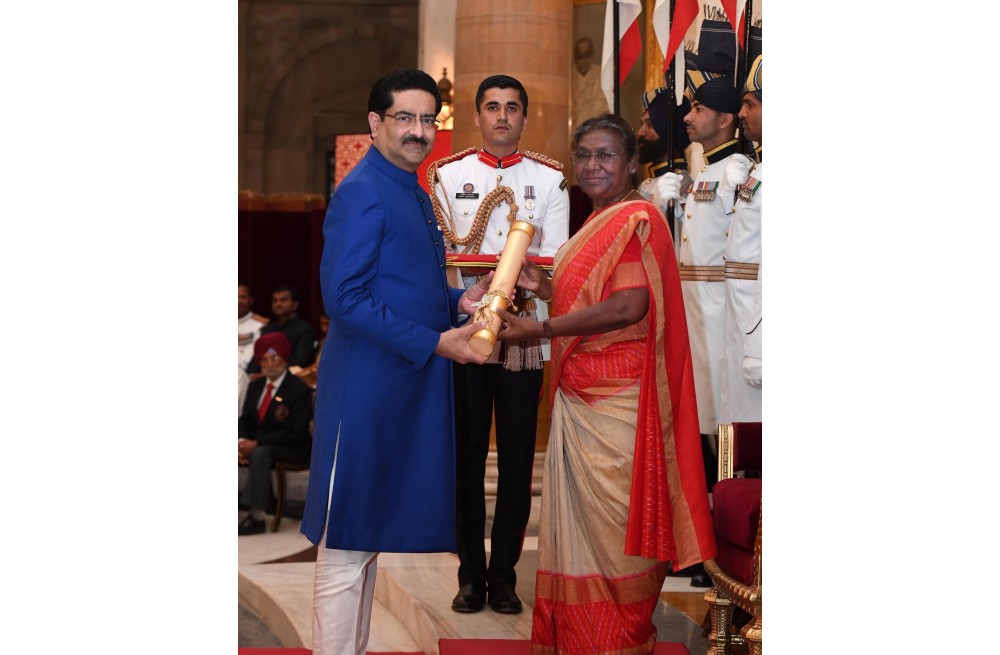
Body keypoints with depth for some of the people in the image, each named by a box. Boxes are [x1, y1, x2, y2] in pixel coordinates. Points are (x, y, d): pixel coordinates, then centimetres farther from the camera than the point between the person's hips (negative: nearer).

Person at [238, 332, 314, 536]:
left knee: (261, 453, -37)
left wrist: (256, 443, -23)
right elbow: (245, 420, 13)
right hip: (255, 444, 7)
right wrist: (242, 441, -12)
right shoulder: (255, 386, 12)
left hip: (290, 450, -7)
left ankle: (257, 517, -39)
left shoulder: (299, 390, -11)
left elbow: (294, 433, -18)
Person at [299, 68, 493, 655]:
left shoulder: (414, 193, 17)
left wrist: (459, 302, 6)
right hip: (367, 385, -10)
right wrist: (435, 342, -19)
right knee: (347, 545, -2)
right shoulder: (361, 194, -13)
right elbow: (345, 298, -19)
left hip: (409, 386, 10)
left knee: (369, 536, 17)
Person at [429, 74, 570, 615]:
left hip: (525, 332, 0)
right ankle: (471, 574, 12)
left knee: (518, 457, 2)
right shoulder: (448, 174, 10)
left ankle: (504, 574, 12)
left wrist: (517, 296, -17)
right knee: (467, 453, 3)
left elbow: (553, 260, 1)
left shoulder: (550, 179, 8)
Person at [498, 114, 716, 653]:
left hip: (615, 402, -9)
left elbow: (628, 307, -22)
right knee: (581, 516, 13)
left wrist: (541, 329, -20)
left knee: (610, 520, 0)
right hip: (581, 396, 9)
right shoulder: (599, 222, 18)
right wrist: (546, 287, 8)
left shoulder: (638, 218, -12)